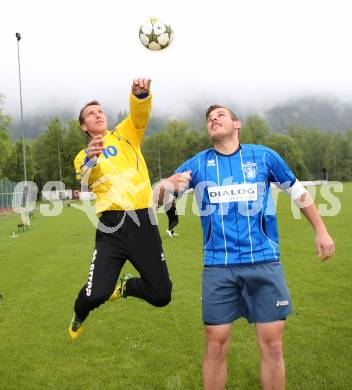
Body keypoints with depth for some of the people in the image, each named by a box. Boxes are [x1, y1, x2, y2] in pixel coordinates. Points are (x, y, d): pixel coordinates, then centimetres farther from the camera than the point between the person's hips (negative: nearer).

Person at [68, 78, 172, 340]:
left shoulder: (125, 134, 15)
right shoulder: (83, 156, 13)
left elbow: (140, 114, -6)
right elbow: (84, 178, -11)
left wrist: (141, 93, -29)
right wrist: (91, 157, -33)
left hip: (143, 222, 1)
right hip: (112, 226, -1)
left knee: (161, 296, 3)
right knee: (97, 293, -13)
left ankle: (126, 286, 37)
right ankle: (79, 315, 25)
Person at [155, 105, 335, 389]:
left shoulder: (263, 156, 4)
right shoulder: (197, 164, 4)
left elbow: (297, 191, 15)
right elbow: (158, 198, 1)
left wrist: (321, 231, 14)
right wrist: (167, 185, -22)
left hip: (264, 262, 0)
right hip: (218, 266, 0)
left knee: (272, 345, 3)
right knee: (216, 345, 4)